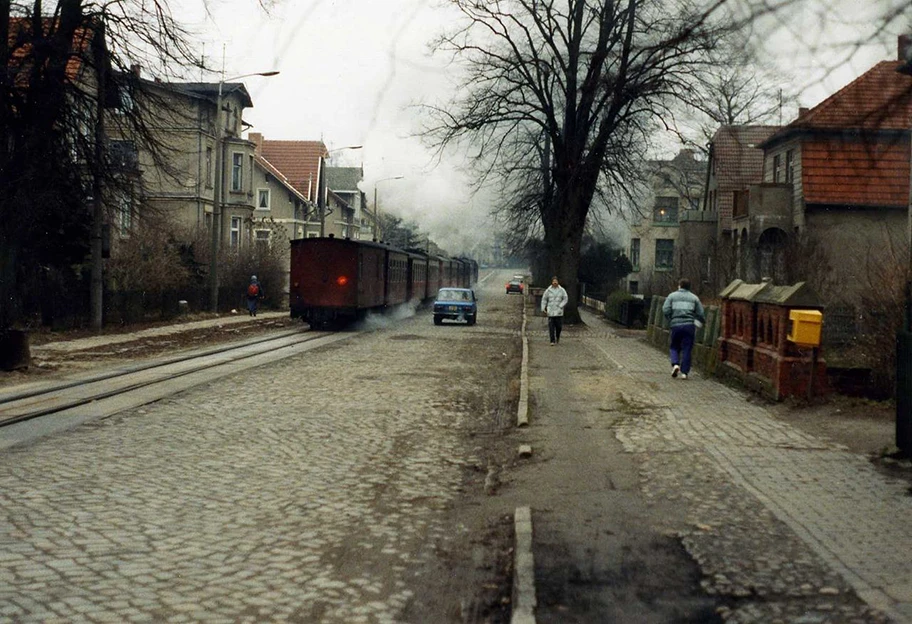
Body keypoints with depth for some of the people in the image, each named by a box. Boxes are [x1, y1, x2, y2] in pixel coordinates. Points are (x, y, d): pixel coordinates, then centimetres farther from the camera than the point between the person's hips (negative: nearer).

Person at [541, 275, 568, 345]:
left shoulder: (562, 290, 3)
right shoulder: (548, 290, 4)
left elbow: (565, 299, 2)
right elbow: (544, 299, 8)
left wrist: (560, 306, -10)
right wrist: (543, 308, -1)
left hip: (559, 311, 0)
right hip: (550, 311, 0)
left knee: (559, 326, -1)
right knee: (551, 327, -5)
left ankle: (557, 337, 28)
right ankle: (552, 341, -1)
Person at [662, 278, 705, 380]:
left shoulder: (672, 296, 8)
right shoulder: (694, 298, 11)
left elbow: (666, 310, -3)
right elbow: (701, 313, 6)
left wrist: (670, 320, 12)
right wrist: (701, 322, 23)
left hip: (676, 325, 0)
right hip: (689, 325, 0)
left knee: (674, 347, 14)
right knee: (687, 349, 3)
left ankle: (675, 364, -10)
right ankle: (684, 372, -1)